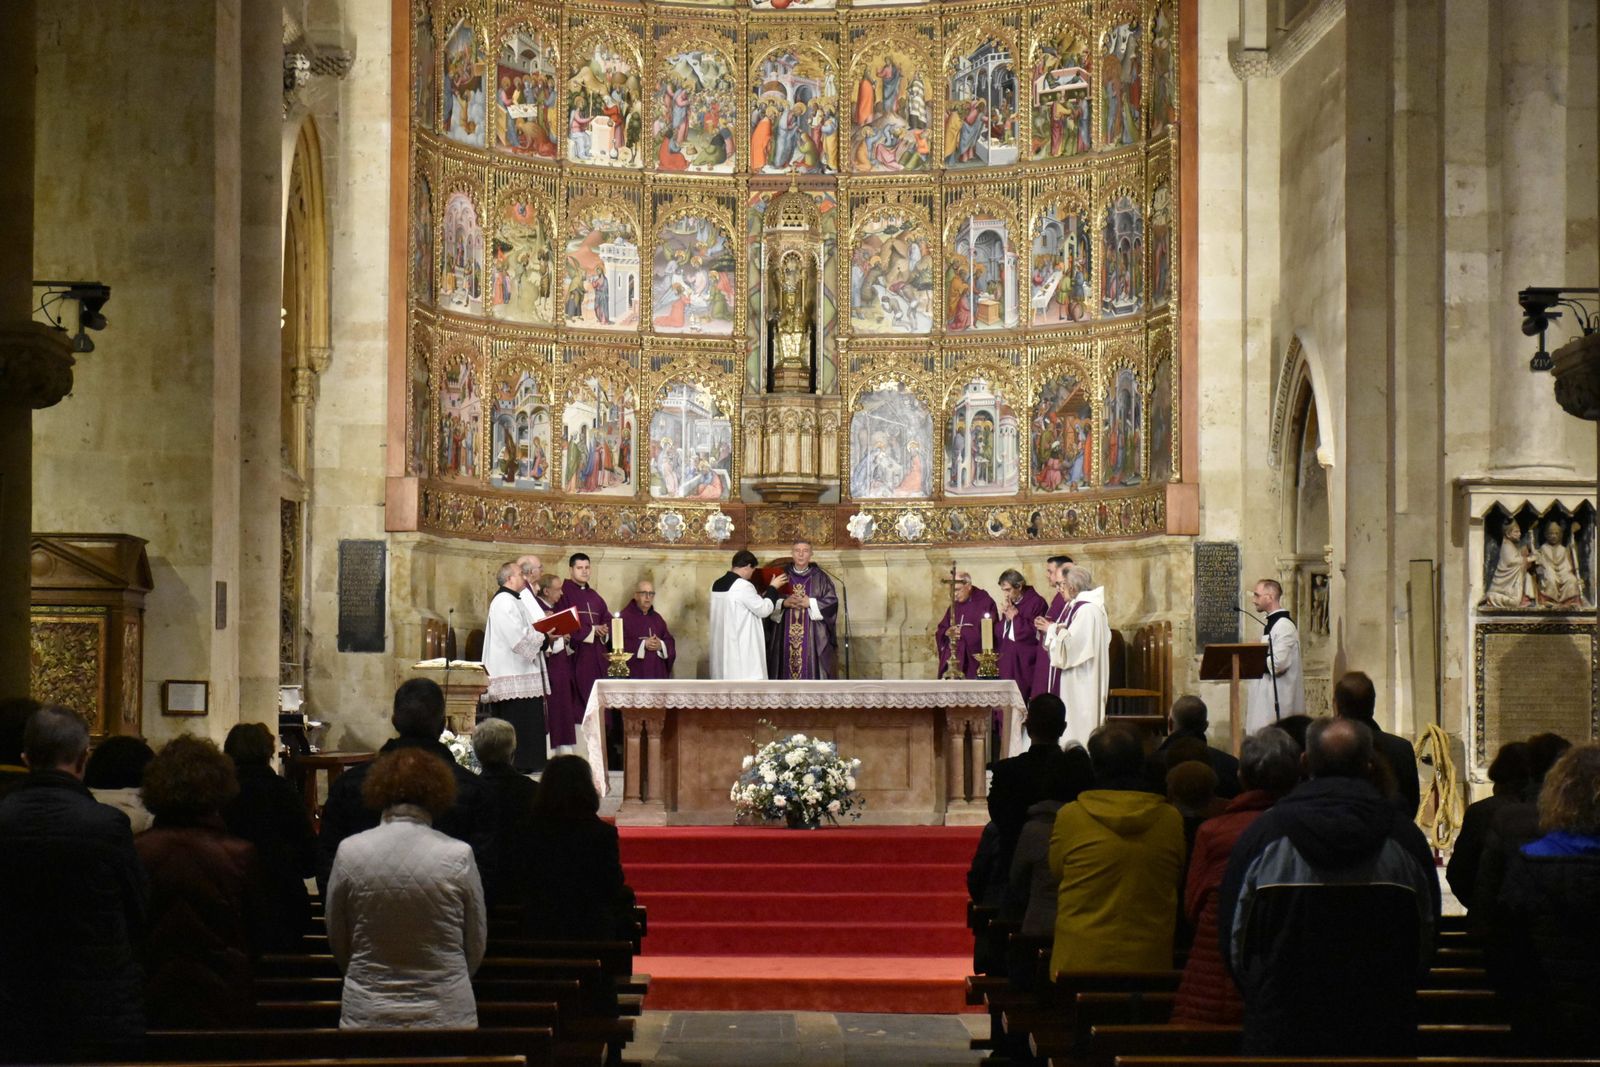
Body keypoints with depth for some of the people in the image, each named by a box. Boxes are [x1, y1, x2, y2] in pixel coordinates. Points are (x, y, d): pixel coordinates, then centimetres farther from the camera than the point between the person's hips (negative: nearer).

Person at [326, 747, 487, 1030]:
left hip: (367, 1017, 1)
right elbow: (476, 946, 3)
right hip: (446, 1016, -1)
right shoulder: (458, 856, -7)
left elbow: (338, 943, 7)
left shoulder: (350, 852, -5)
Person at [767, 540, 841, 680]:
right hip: (785, 636, 2)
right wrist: (783, 603, -12)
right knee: (786, 669, -1)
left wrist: (810, 603, -13)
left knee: (812, 671, -5)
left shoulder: (820, 577, 4)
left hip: (812, 636, -2)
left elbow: (832, 601, -2)